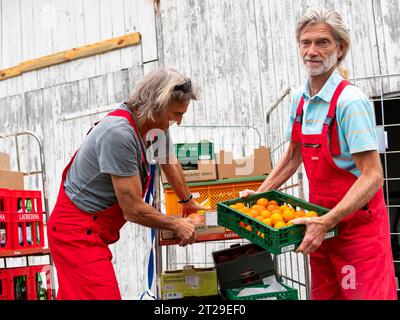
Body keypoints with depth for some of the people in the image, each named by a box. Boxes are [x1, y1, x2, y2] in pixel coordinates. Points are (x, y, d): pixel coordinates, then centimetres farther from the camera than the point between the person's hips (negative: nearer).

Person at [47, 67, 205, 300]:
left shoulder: (155, 124, 0)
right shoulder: (120, 134, -27)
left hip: (94, 230, 9)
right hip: (77, 231, -9)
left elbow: (171, 164, 21)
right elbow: (133, 209, -22)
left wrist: (188, 201, 36)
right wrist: (176, 225, -7)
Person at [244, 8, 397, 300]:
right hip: (321, 220, 8)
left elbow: (373, 176, -23)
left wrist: (326, 222, -30)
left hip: (357, 221, -7)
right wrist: (260, 193, 13)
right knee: (322, 294, 17)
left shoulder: (350, 101, -19)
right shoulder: (300, 100, 4)